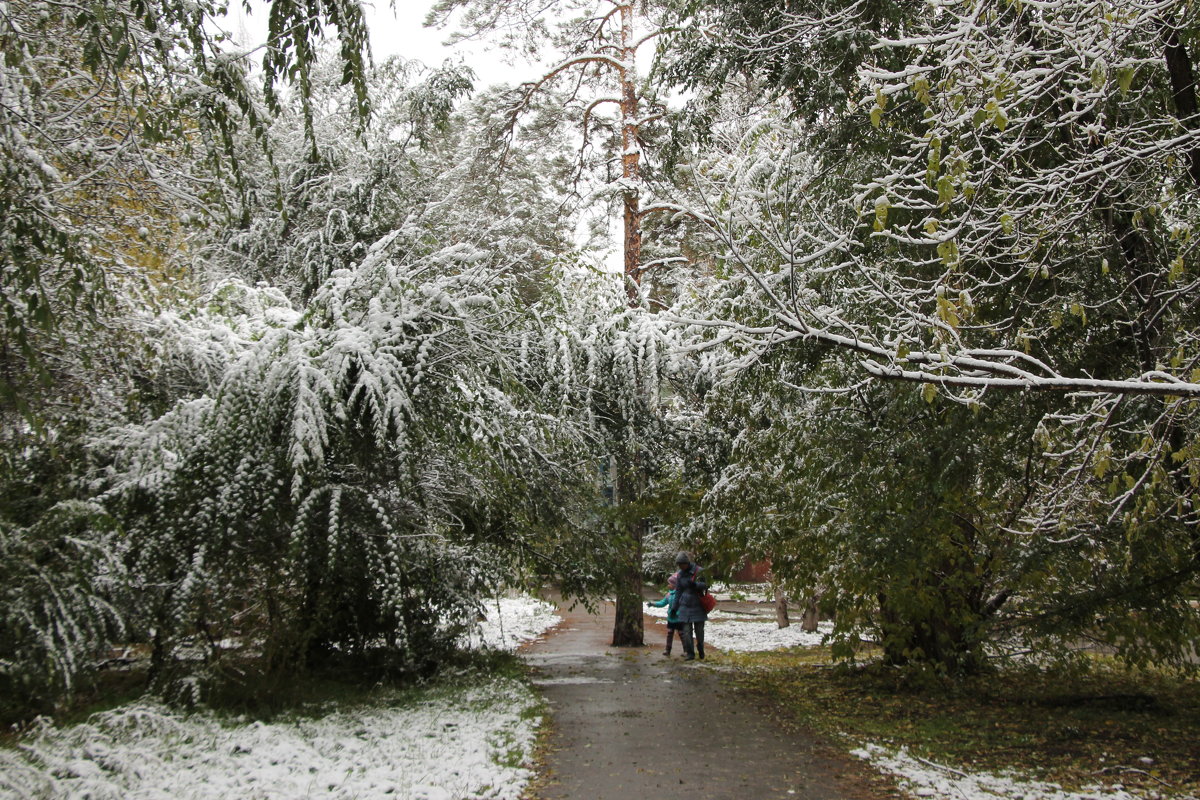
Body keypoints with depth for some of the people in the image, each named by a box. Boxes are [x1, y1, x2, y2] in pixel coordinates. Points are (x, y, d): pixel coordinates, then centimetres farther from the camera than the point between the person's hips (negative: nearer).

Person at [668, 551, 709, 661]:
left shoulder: (699, 571, -8)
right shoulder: (680, 575, 4)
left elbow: (706, 585, -8)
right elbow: (678, 592, 11)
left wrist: (695, 584, -26)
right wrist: (674, 607, 10)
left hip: (698, 605, -3)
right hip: (685, 606, 3)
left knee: (699, 630, 3)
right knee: (686, 631, -4)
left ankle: (701, 651, 23)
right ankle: (690, 653, 5)